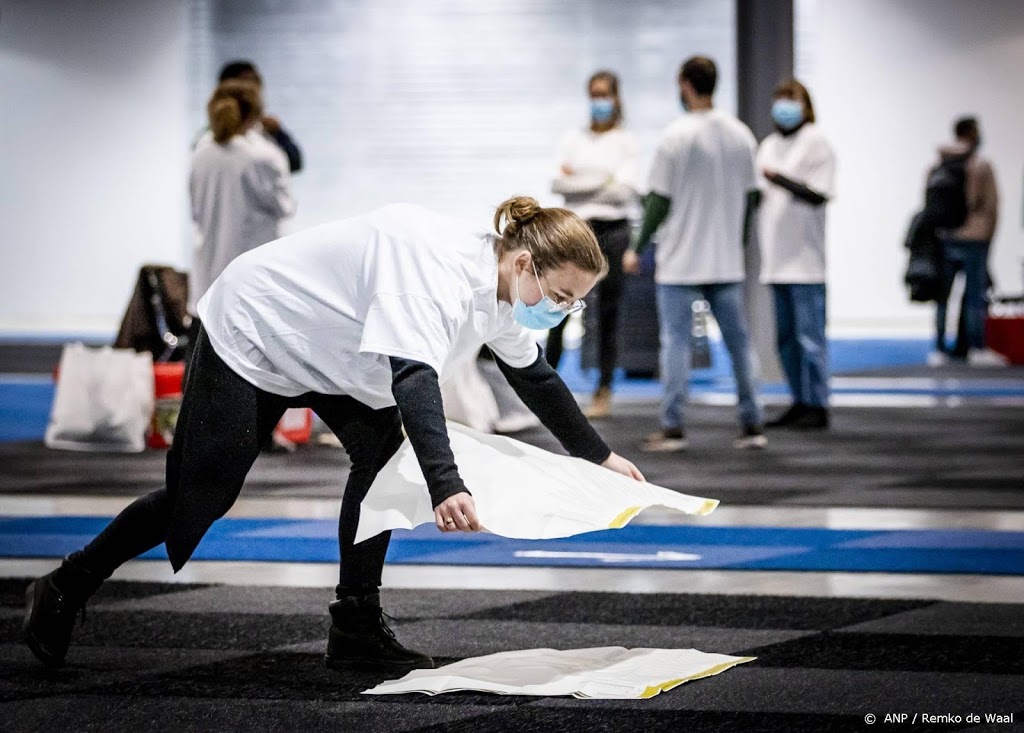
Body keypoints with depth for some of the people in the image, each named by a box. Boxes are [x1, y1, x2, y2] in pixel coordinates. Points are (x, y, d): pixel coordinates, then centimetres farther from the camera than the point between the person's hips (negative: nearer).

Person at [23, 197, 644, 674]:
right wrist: (446, 485, -63)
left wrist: (598, 455, 17)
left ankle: (357, 627, -2)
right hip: (250, 335, -8)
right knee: (200, 496, -1)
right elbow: (412, 373, -51)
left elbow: (533, 376, 12)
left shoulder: (498, 285, -7)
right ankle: (63, 592, 17)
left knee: (382, 449, -10)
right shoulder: (442, 269, -36)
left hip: (323, 348, 8)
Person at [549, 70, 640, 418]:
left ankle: (604, 393, 4)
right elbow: (557, 182, 1)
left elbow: (625, 190, -7)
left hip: (611, 230, -2)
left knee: (608, 313, 0)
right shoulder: (573, 138, 12)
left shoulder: (625, 141, 4)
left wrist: (578, 182, -5)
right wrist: (600, 182, -8)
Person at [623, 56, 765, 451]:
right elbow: (748, 198, 12)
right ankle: (752, 424, 10)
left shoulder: (677, 136, -11)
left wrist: (636, 248, 1)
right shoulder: (741, 135, 6)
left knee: (675, 342, -1)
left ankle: (673, 428, -4)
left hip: (681, 262, -5)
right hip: (727, 262, 5)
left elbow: (660, 201, -9)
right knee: (738, 342, 9)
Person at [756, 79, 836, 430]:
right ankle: (800, 402, 17)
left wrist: (779, 178, -19)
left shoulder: (815, 142, -2)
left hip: (804, 256, -8)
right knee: (786, 335, 10)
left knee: (809, 334, -8)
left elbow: (819, 193, -11)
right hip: (777, 256, 8)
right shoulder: (769, 145, 19)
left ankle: (817, 405, -5)